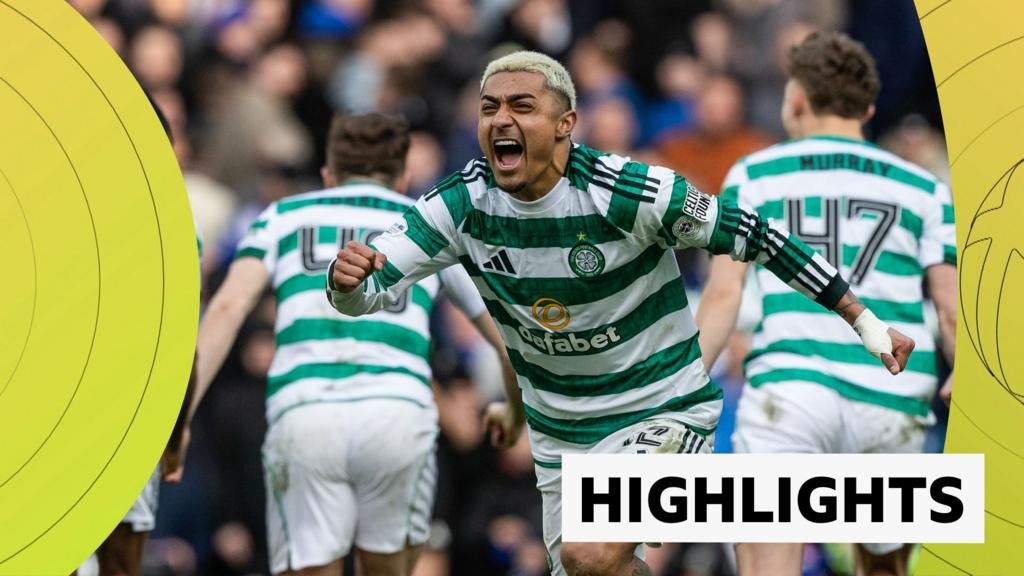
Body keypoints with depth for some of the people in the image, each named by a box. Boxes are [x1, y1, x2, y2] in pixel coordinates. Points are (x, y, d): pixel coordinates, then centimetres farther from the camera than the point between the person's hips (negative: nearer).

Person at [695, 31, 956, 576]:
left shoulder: (752, 175, 11)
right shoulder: (925, 190, 15)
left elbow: (722, 294, 1)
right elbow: (952, 311, 7)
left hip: (789, 383, -2)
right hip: (894, 403, 2)